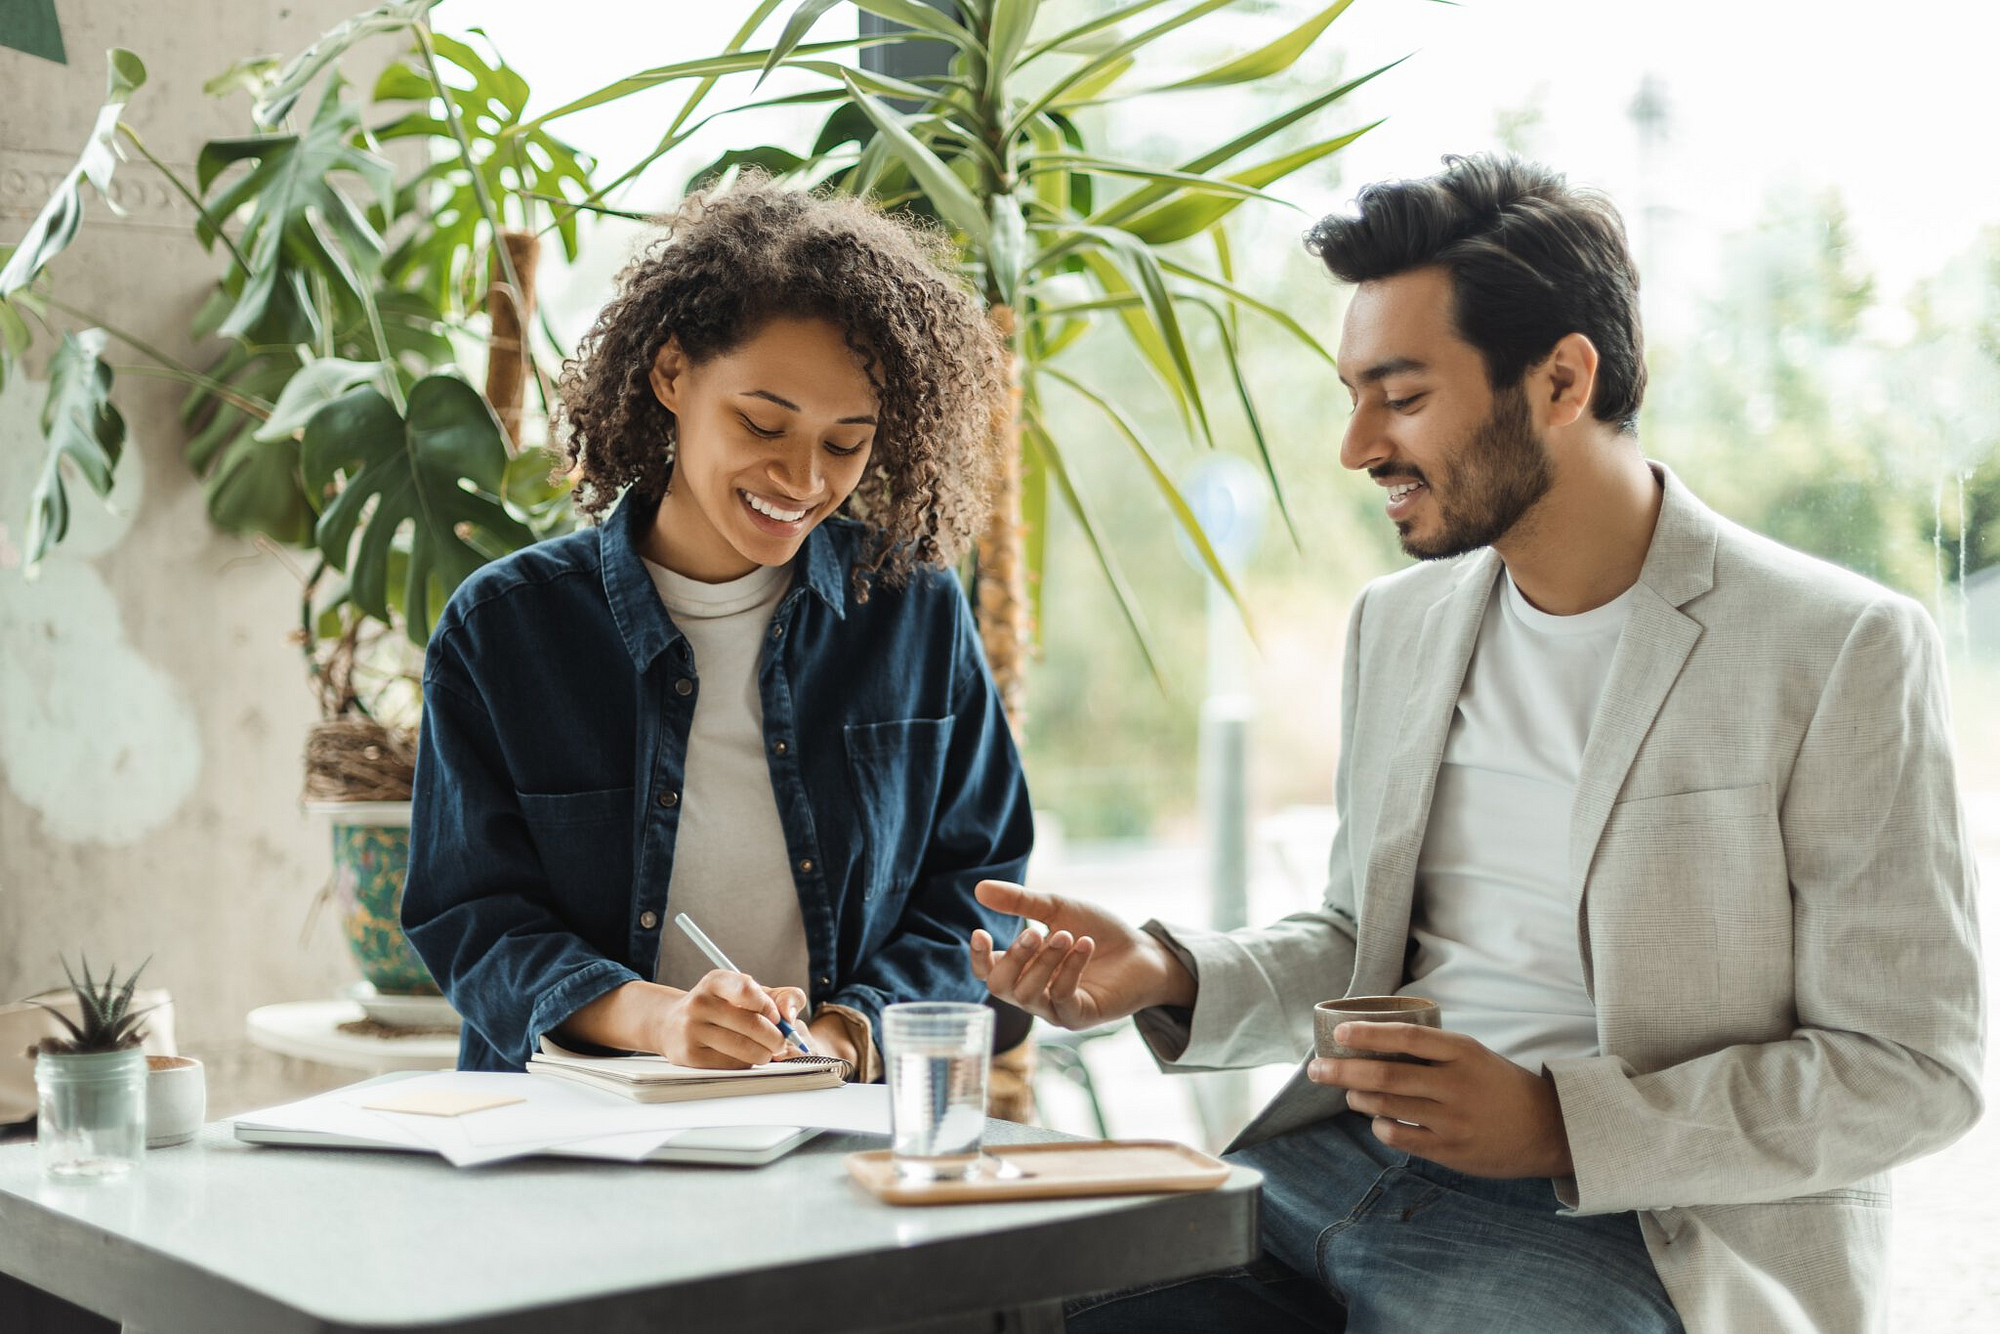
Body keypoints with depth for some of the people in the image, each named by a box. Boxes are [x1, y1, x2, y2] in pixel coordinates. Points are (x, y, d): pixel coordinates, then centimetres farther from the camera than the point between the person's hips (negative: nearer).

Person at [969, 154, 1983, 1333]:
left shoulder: (1842, 652, -7)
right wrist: (1171, 975, 1)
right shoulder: (1396, 624, 13)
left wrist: (1566, 1125, -18)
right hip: (1338, 1163, 6)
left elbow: (1913, 1071, -7)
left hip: (1634, 1227, -5)